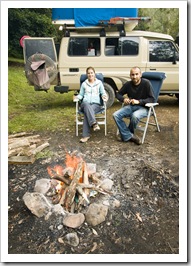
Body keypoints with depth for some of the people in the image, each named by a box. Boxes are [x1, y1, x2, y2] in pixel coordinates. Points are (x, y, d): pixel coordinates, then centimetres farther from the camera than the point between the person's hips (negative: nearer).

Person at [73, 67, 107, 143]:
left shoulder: (99, 83, 16)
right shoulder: (84, 84, 18)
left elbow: (103, 93, 15)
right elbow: (81, 95, 19)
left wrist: (104, 96, -10)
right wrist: (77, 97, -4)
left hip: (96, 104, -1)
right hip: (85, 104, 1)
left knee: (87, 111, -36)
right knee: (87, 105, -40)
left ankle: (86, 135, -43)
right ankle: (94, 124, -55)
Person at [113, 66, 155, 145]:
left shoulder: (146, 83, -11)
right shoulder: (128, 84, 0)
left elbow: (152, 99, -12)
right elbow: (118, 94, 12)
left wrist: (139, 101, -24)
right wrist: (123, 99, -11)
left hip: (143, 107, -4)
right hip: (131, 106, 5)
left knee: (135, 116, -38)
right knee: (116, 115, -18)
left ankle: (125, 134, -8)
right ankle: (130, 136, -17)